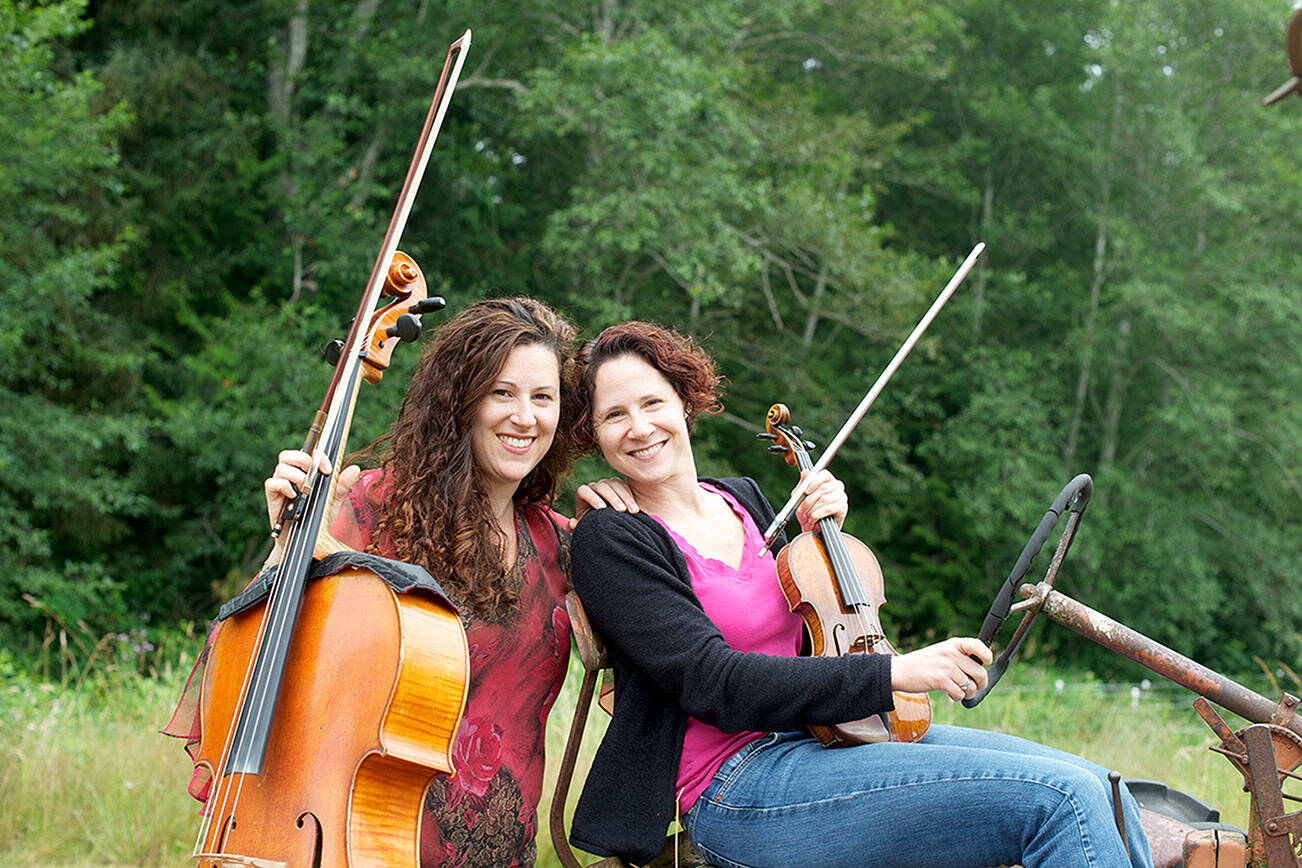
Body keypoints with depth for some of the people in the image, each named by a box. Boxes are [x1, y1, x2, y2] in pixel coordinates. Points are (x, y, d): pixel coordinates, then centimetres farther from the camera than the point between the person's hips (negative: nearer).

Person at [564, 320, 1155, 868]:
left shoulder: (742, 500, 16)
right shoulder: (608, 542, -6)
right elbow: (714, 684, -18)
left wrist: (822, 537, 7)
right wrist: (893, 673, -22)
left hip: (823, 735, 8)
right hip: (737, 792, -7)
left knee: (1100, 789, -6)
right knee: (1061, 799, -21)